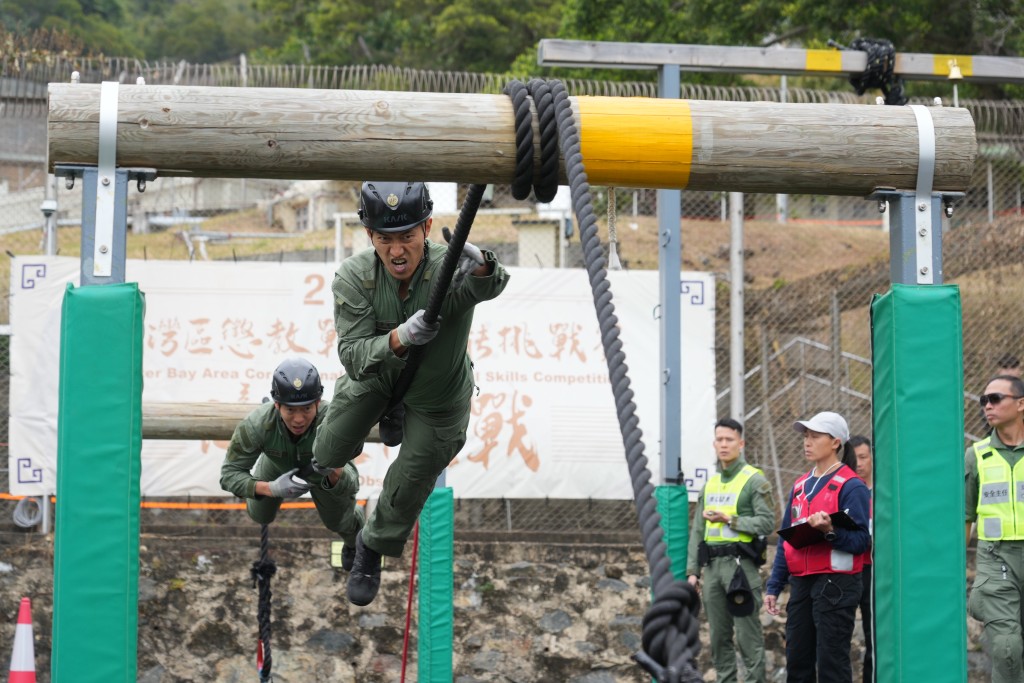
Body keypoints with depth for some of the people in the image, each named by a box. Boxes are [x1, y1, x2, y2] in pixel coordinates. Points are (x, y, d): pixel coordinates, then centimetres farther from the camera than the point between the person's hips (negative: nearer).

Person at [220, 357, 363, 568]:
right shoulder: (256, 424, -44)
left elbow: (349, 486, -43)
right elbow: (229, 474, -31)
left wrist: (336, 472, -68)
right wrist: (271, 489, -49)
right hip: (278, 465, 1)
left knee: (338, 521, 13)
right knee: (261, 516, 20)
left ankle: (353, 542, 50)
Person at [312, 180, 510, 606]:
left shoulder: (449, 270, -39)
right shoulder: (354, 278, -30)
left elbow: (490, 286, -61)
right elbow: (353, 358, -33)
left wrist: (481, 267, -85)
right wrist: (399, 339, -53)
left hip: (437, 394, -2)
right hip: (376, 375, 2)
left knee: (408, 488, 13)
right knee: (330, 454, 18)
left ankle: (373, 548, 44)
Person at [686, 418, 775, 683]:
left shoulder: (754, 480, -2)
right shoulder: (710, 484, 18)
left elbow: (767, 522, -11)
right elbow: (698, 530, 18)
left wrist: (729, 519, -15)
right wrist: (692, 570, 13)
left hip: (740, 563, -7)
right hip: (712, 564, 7)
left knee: (748, 635, -7)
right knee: (719, 636, 9)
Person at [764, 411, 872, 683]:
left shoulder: (851, 486, -6)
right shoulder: (801, 485, 16)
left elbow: (861, 541, -12)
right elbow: (785, 538, 18)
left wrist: (830, 531, -29)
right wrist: (774, 586, 14)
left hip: (836, 584, -7)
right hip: (802, 584, 7)